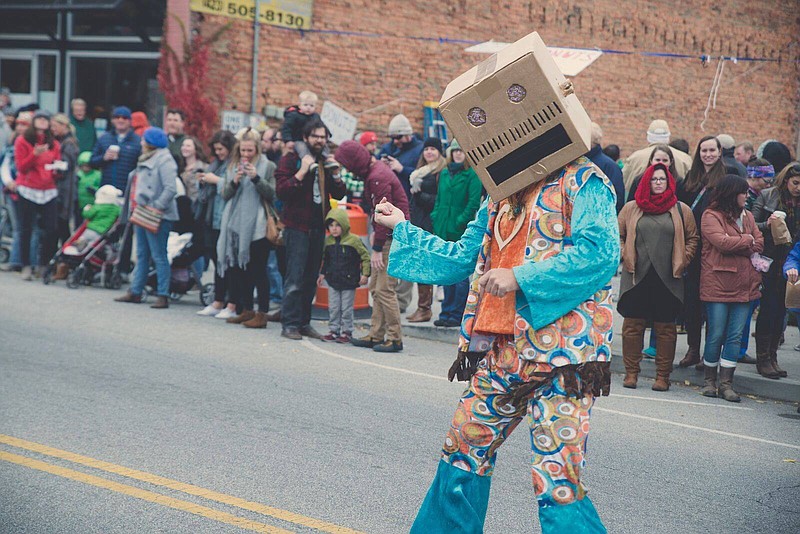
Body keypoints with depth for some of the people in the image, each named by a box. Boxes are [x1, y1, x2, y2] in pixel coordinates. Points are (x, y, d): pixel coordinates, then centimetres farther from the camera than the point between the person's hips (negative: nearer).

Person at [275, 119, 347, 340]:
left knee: (311, 278, 9)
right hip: (297, 226, -6)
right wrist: (302, 172, -21)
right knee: (295, 278, -10)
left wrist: (335, 174, -3)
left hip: (318, 226, 6)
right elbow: (281, 191, -15)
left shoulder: (326, 162, 16)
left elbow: (339, 194, 14)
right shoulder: (291, 159, -3)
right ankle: (290, 324, -7)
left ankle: (304, 322, 15)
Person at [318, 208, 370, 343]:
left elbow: (365, 257, -6)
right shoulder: (328, 241, 4)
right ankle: (334, 330, 17)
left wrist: (365, 274, -11)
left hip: (349, 281, -5)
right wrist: (322, 273, 17)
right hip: (333, 280, 5)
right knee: (333, 308, 8)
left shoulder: (354, 240, -12)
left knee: (346, 309, 2)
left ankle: (347, 332, 12)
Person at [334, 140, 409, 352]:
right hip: (387, 235, 10)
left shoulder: (378, 177, -20)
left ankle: (395, 338, -2)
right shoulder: (374, 170, 11)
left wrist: (377, 249, -19)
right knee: (375, 288, 12)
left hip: (393, 237, -10)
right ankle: (376, 335, 18)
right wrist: (376, 233, 11)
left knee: (385, 289, -8)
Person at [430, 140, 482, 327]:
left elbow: (474, 202, -11)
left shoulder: (472, 174, -6)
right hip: (443, 230, 7)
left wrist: (461, 221, -16)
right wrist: (436, 217, 9)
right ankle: (447, 312, 18)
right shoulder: (444, 173, 14)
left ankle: (457, 314, 3)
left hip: (461, 231, -7)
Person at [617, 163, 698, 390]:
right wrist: (625, 257, 2)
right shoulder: (631, 208, 7)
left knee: (666, 327, 2)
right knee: (633, 325, 1)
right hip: (636, 277, 0)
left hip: (668, 279, 0)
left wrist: (682, 260, 2)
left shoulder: (682, 210, 7)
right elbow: (617, 235, 14)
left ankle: (663, 375, 9)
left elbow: (692, 238, 13)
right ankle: (631, 372, 10)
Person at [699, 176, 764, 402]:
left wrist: (734, 246, -9)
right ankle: (709, 380, 13)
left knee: (735, 336, 2)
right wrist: (747, 240, -4)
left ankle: (726, 383, 5)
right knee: (716, 335, -1)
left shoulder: (747, 216, 16)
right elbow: (722, 241, -18)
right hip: (717, 285, -6)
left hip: (744, 285, 6)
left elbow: (759, 244, 6)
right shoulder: (711, 216, -4)